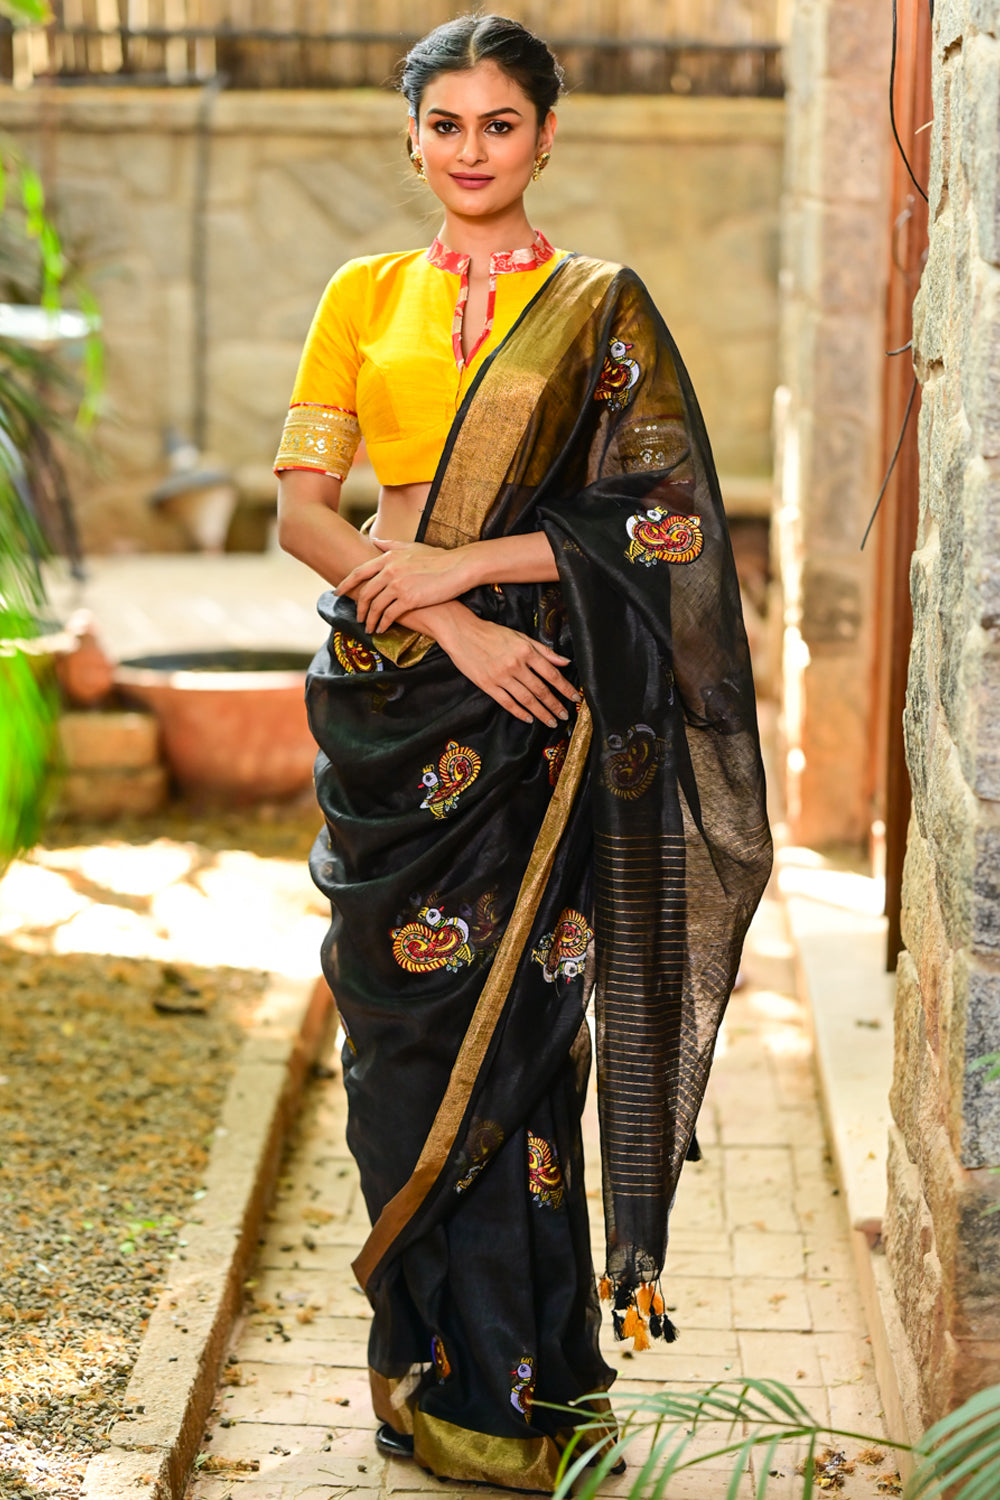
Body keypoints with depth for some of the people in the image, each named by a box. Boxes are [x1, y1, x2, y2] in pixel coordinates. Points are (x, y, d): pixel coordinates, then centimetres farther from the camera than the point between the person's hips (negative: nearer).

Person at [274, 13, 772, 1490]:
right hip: (389, 701, 2)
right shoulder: (365, 296, 11)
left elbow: (664, 519, -4)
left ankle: (506, 1369, 12)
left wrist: (466, 565, -13)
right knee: (404, 1019, 4)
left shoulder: (601, 310, 5)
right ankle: (434, 1361, 16)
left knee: (509, 1020, -2)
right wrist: (454, 629, -11)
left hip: (529, 707, -2)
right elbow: (302, 503, 3)